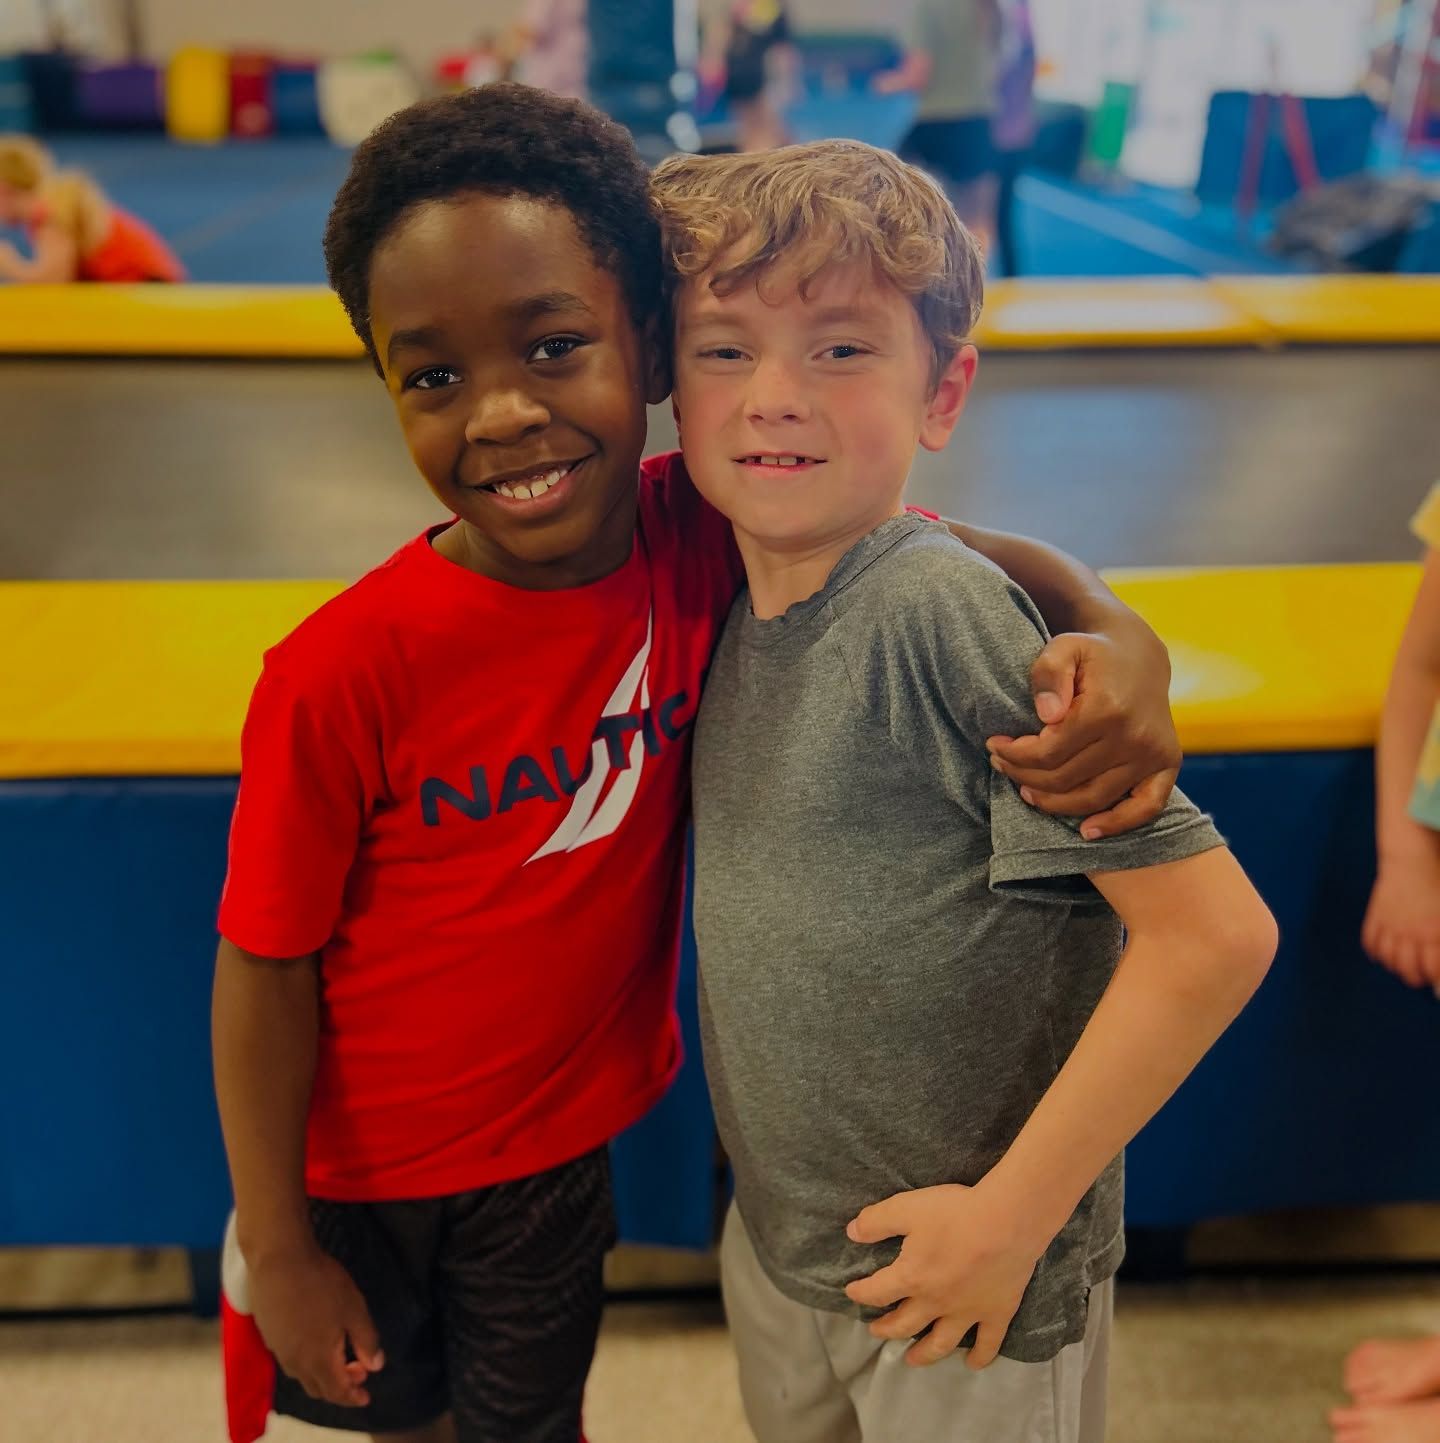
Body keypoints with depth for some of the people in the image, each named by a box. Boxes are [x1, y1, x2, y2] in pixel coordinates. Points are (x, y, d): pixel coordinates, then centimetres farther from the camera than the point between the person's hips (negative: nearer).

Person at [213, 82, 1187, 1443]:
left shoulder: (707, 538, -20)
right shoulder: (342, 677, -29)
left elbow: (963, 556, -11)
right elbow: (264, 971, -17)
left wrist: (1114, 632, -32)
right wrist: (278, 1249, -8)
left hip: (563, 1149, 2)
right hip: (349, 1174, -2)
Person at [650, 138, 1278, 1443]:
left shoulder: (946, 612, -25)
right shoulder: (737, 608, -4)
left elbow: (1216, 933, -27)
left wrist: (1011, 1215, -19)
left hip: (972, 1290, -6)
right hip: (777, 1245, 7)